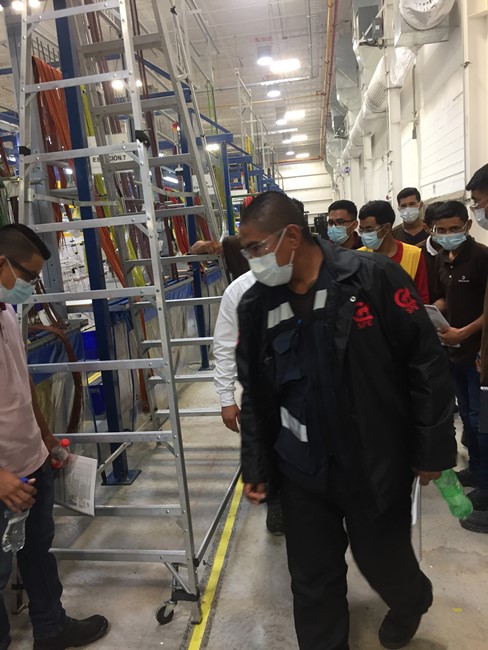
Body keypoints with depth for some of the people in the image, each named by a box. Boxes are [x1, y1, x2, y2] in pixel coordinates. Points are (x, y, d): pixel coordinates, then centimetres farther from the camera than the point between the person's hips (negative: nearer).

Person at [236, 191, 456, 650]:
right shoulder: (255, 306, -1)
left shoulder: (374, 278, -14)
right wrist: (255, 464, 8)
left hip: (376, 464, -2)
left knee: (382, 561, 19)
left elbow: (427, 364, -9)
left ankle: (411, 601, 55)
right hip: (301, 470, 3)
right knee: (312, 580, 14)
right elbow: (254, 393, 7)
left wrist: (432, 449, -6)